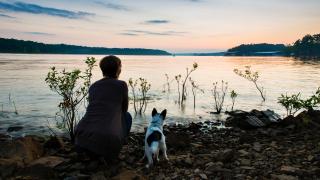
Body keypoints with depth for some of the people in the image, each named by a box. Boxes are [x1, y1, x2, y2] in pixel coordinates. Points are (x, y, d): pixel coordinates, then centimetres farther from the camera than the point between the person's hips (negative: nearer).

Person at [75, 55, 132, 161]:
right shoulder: (122, 85, 7)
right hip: (108, 139, -5)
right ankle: (110, 152, 19)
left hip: (83, 138, 5)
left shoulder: (93, 86, 19)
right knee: (127, 116, 26)